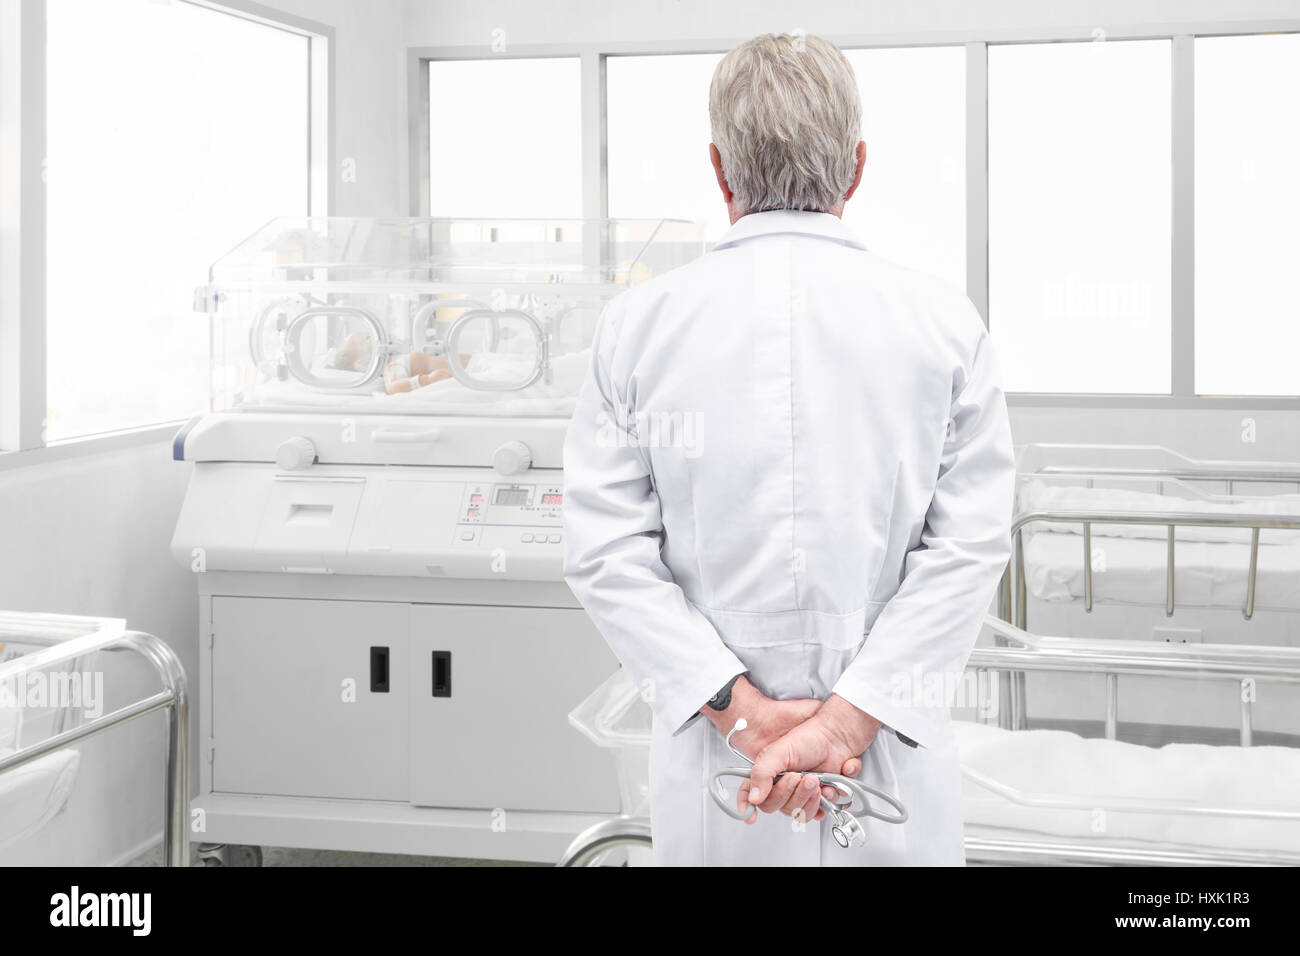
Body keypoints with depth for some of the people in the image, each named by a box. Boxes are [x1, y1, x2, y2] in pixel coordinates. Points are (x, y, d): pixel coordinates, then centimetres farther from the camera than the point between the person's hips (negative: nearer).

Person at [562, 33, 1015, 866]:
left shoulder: (637, 323, -2)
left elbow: (606, 553, -7)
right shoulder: (947, 325, -2)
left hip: (708, 780, 0)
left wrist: (742, 707, -11)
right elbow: (971, 545, -9)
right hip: (896, 775, 0)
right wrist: (845, 721, -12)